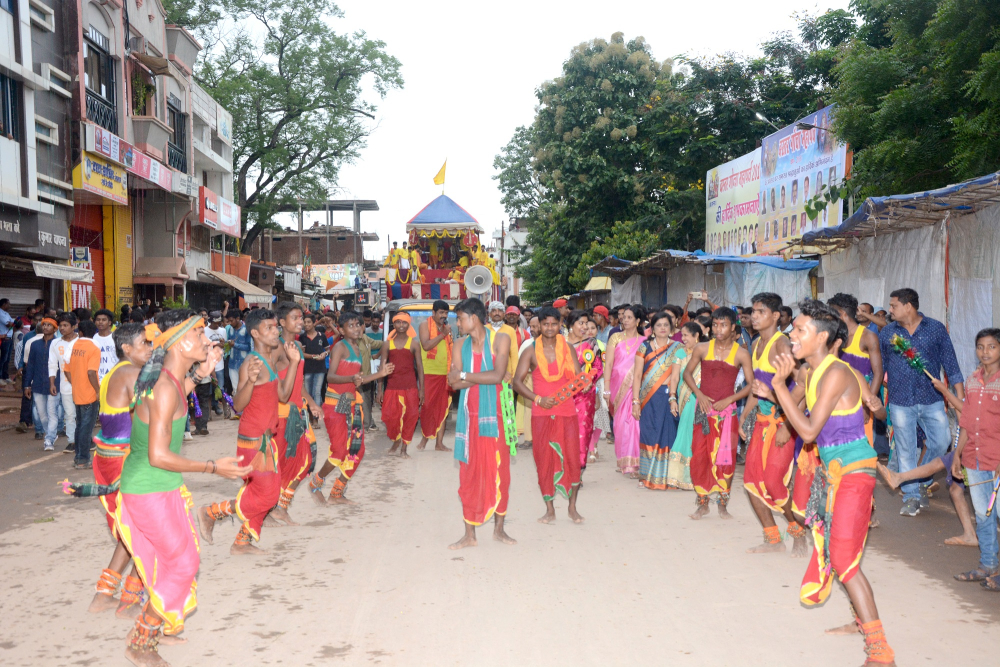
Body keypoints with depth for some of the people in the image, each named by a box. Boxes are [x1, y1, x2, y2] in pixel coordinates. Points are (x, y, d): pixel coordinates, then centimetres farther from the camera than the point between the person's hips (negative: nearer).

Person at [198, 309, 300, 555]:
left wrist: (293, 362, 5)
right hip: (253, 439, -9)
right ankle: (211, 512, 9)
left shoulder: (270, 360, 10)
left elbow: (283, 396, 9)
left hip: (267, 438, 9)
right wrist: (250, 380, -40)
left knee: (268, 493, 12)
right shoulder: (251, 364, -18)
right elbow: (238, 405, -23)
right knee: (265, 495, -7)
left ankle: (242, 543, 23)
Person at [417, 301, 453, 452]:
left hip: (444, 373, 5)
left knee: (442, 408, 3)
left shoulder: (446, 327, 16)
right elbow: (426, 345, -15)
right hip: (429, 373, -5)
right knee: (427, 407, -3)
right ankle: (425, 437, 14)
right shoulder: (425, 325, -1)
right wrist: (443, 334, -15)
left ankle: (439, 443, 6)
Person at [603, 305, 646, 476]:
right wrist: (607, 389, -5)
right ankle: (623, 461, 13)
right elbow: (608, 364, 2)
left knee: (634, 421, -9)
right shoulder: (616, 338, 7)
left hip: (636, 386, 0)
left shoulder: (643, 341, 8)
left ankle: (633, 463, -2)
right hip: (618, 385, 1)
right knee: (621, 422, 1)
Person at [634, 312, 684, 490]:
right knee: (648, 435, 2)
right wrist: (636, 401, -5)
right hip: (648, 398, 1)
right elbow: (637, 375, 2)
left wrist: (672, 398, -21)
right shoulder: (644, 347, 6)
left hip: (667, 396, -1)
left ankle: (664, 477, 9)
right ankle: (648, 475, 12)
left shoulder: (677, 349, 4)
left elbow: (675, 375, -8)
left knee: (667, 435, -1)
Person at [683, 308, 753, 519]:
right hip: (703, 409, 2)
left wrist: (729, 399, -13)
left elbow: (751, 385, -3)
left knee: (725, 459, 0)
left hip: (726, 411, -2)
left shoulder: (741, 354, -3)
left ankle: (723, 505, 14)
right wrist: (699, 394, -3)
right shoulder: (702, 349, 2)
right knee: (699, 456, 1)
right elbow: (687, 373, 11)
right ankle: (702, 504, 15)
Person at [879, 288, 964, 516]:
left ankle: (922, 481, 22)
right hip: (900, 402, 0)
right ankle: (911, 496, 14)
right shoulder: (887, 332, 4)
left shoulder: (936, 329, 1)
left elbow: (950, 362, 3)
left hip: (932, 400, 0)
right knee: (905, 450, 3)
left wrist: (960, 395, -1)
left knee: (942, 441, -3)